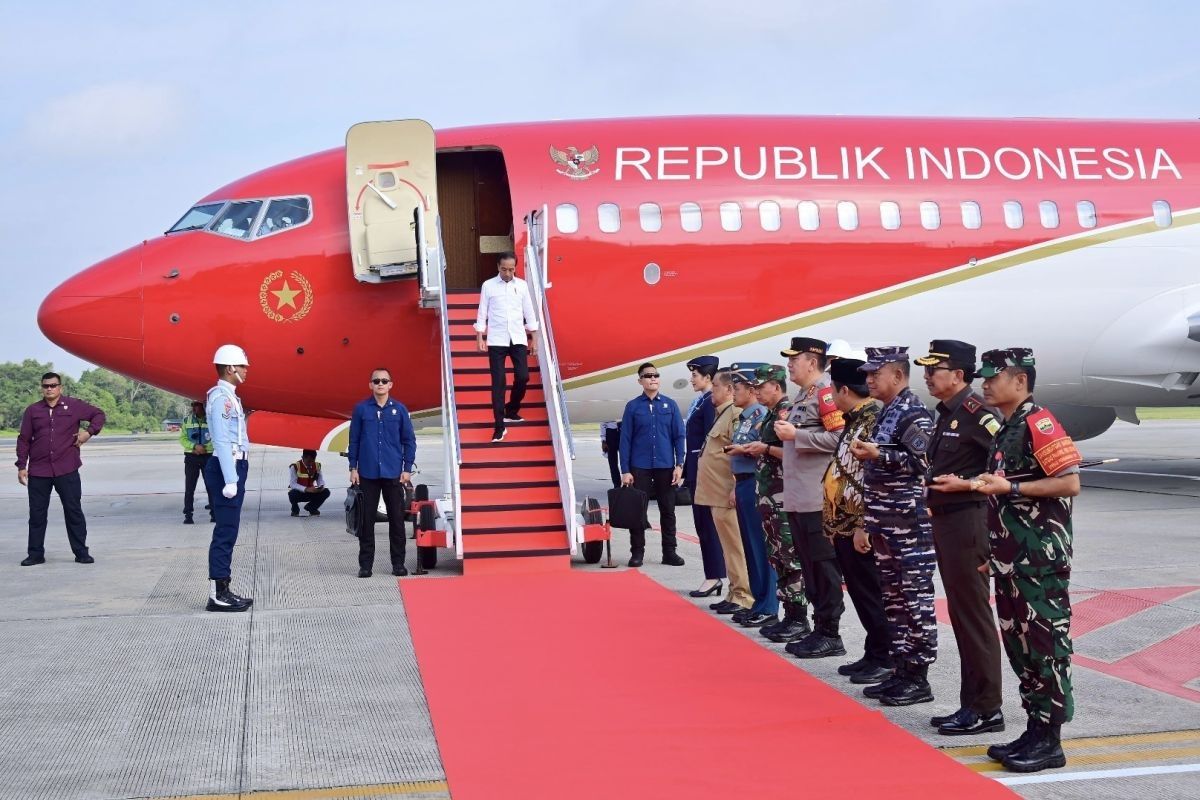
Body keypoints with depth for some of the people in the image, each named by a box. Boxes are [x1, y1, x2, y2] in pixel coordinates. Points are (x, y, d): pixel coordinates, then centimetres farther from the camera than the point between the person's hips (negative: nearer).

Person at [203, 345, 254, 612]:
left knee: (228, 531, 12)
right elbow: (222, 441, -20)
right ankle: (218, 595, -6)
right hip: (225, 469, -10)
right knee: (225, 531, -8)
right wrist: (230, 480, -23)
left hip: (233, 468, 10)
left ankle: (222, 591, 17)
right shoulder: (220, 397, -14)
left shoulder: (229, 397, 18)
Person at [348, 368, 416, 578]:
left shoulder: (399, 409, 3)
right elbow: (354, 440, 5)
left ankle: (398, 563, 12)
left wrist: (407, 469, 0)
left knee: (397, 519, 4)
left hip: (393, 473, 0)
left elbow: (409, 440, 5)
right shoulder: (361, 409, 2)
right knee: (367, 519, 4)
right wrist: (353, 468, 1)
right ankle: (365, 564, 10)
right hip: (368, 473, 0)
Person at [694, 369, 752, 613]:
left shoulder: (735, 414, -13)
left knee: (734, 546, -5)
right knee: (728, 546, 13)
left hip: (727, 495, -10)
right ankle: (735, 593, 19)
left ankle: (743, 597, -1)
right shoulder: (722, 413, 17)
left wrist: (736, 490, -22)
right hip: (715, 494, 10)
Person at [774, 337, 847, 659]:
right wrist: (786, 432, 11)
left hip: (818, 499, -10)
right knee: (808, 566, 12)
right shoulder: (802, 395, 18)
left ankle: (830, 635, 2)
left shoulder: (826, 392, -11)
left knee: (824, 567, -4)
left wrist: (796, 435, -18)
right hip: (797, 497, 10)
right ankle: (819, 629, 19)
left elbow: (840, 437, -21)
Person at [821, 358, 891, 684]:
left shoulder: (874, 419, -17)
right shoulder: (855, 420, 14)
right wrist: (837, 522, 20)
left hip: (859, 528, -10)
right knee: (860, 594, 15)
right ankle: (873, 654, 23)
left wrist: (863, 525, -22)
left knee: (871, 595, -1)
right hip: (844, 526, 10)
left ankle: (886, 660, 7)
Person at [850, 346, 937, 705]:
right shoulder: (886, 413, 16)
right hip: (886, 524, 10)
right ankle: (901, 671, 20)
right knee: (893, 598, 12)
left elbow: (923, 461, -20)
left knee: (915, 598, -3)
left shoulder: (914, 413, -12)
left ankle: (918, 678, 2)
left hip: (909, 524, -10)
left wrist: (877, 454, -21)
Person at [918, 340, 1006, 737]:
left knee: (973, 615, -4)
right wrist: (935, 499, 12)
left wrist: (967, 485, -20)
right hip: (946, 522, 10)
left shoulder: (975, 411, -15)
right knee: (961, 615, 13)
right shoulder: (947, 414, 15)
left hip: (967, 522, -10)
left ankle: (987, 709, 4)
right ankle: (971, 704, 21)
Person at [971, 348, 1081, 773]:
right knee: (1018, 642, 12)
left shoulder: (1039, 423, -13)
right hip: (1012, 557, 10)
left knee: (1045, 644, -4)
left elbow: (1069, 483, -19)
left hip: (1041, 557, -10)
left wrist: (1009, 487, -20)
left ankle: (1049, 741, 3)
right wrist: (985, 484, 10)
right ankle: (1035, 729, 21)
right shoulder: (1007, 430, 16)